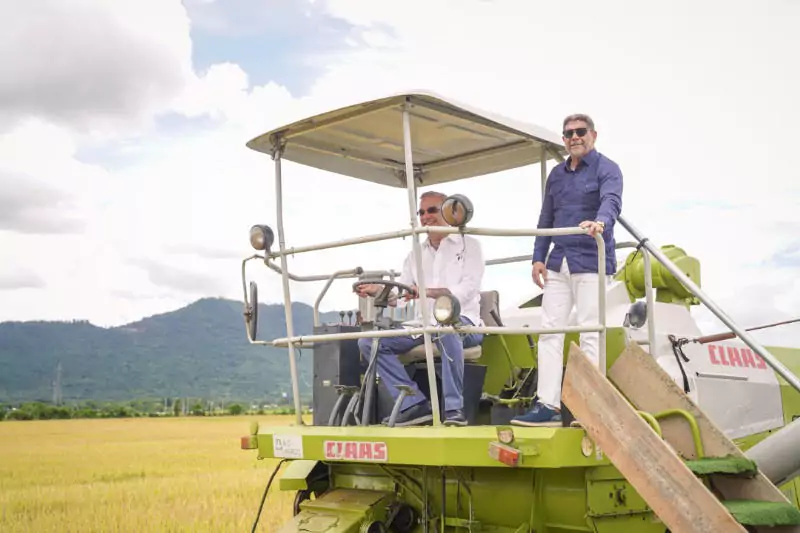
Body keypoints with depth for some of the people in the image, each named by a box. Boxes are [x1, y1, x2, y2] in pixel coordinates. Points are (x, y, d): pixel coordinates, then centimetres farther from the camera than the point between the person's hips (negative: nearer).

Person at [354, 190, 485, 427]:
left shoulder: (469, 245, 7)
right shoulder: (416, 254, 23)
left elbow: (467, 290, -10)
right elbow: (399, 294, 11)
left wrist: (428, 292, -27)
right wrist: (377, 290, -13)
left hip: (462, 321, -5)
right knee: (369, 342, -13)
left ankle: (454, 407, -32)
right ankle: (415, 405, -18)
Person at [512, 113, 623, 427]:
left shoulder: (606, 169, -2)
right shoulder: (556, 174, 18)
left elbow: (612, 201, -22)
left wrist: (600, 222, -43)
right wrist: (538, 257, 10)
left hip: (591, 263, -6)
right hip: (558, 263, 6)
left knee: (590, 334, -4)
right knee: (550, 330, 1)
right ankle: (548, 405, 4)